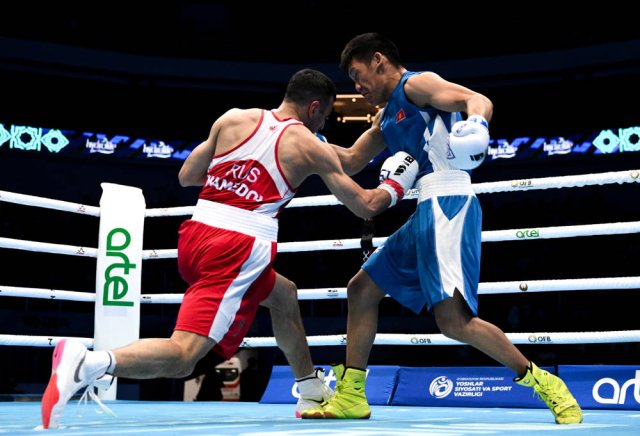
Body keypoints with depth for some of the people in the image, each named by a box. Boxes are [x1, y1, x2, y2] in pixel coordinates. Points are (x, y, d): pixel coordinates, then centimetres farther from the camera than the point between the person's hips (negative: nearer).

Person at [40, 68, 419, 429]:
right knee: (182, 356, -12)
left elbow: (186, 176, 19)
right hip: (239, 249, -7)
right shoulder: (311, 147, 4)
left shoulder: (233, 119, 13)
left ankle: (313, 394, 41)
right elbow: (365, 206, 11)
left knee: (284, 295, 30)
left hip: (195, 236, 7)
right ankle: (91, 363, -34)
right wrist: (396, 186, 31)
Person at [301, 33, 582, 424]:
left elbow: (480, 101, -14)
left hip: (447, 204, -10)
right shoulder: (387, 116, 26)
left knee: (453, 320, -22)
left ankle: (545, 384, -11)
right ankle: (350, 396, 18)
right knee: (361, 289, 14)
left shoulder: (416, 84, 0)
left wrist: (476, 123, -36)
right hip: (427, 213, 10)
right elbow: (351, 162, 35)